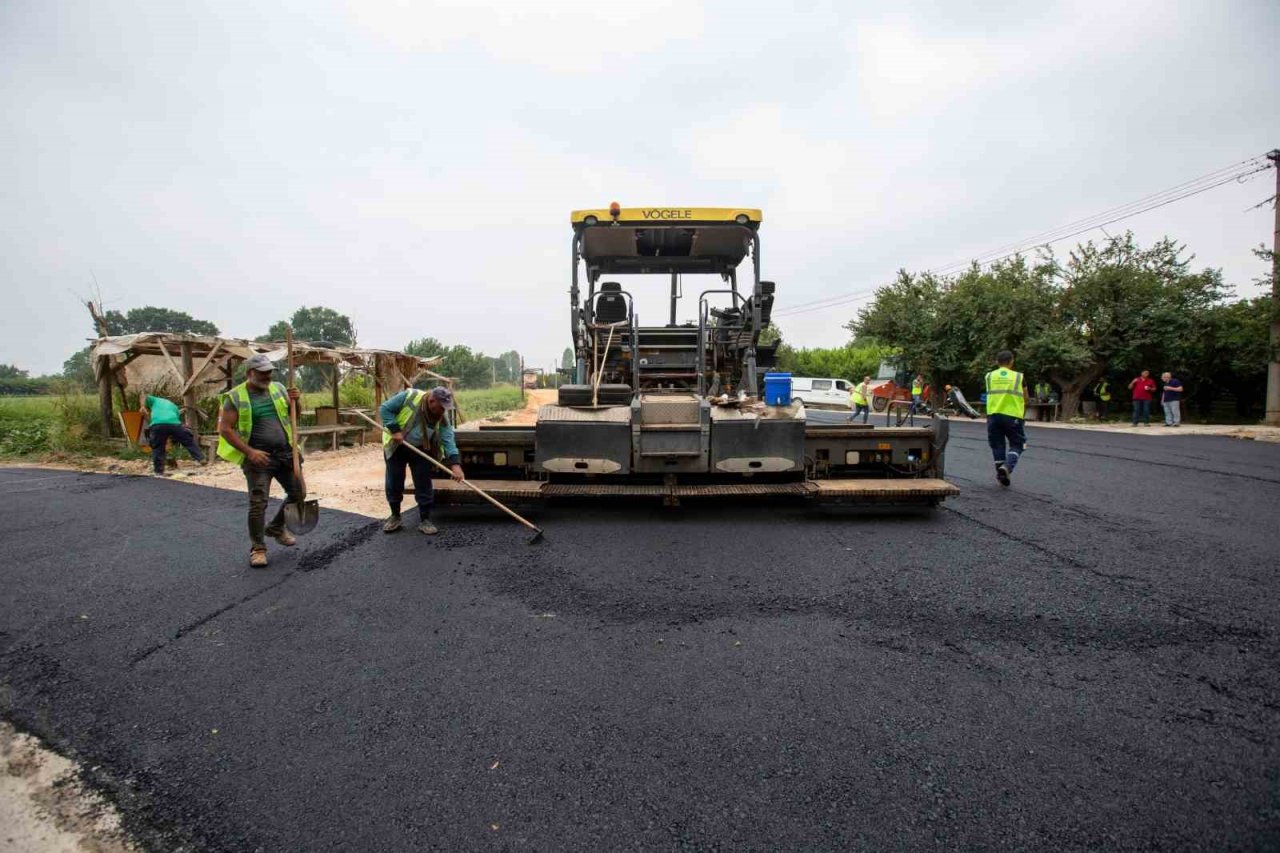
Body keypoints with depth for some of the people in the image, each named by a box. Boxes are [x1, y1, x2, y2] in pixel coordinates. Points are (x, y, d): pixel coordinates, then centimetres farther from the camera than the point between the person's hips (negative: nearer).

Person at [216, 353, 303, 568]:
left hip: (285, 453, 5)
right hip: (258, 457, -5)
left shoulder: (278, 388, 7)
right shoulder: (235, 397, -7)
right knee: (258, 503, -5)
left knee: (297, 492, 10)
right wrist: (249, 451, -18)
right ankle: (257, 548, 8)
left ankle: (276, 527, 34)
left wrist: (295, 401, -7)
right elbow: (225, 429, -10)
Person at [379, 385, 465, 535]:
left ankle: (424, 520, 10)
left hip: (421, 450, 2)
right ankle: (395, 516, 22)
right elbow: (385, 409, -16)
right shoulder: (408, 397, -26)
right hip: (395, 447, -2)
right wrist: (395, 429, -26)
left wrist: (455, 463, -38)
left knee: (424, 486, 0)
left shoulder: (443, 417, -18)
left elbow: (448, 440, -25)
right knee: (394, 483, 6)